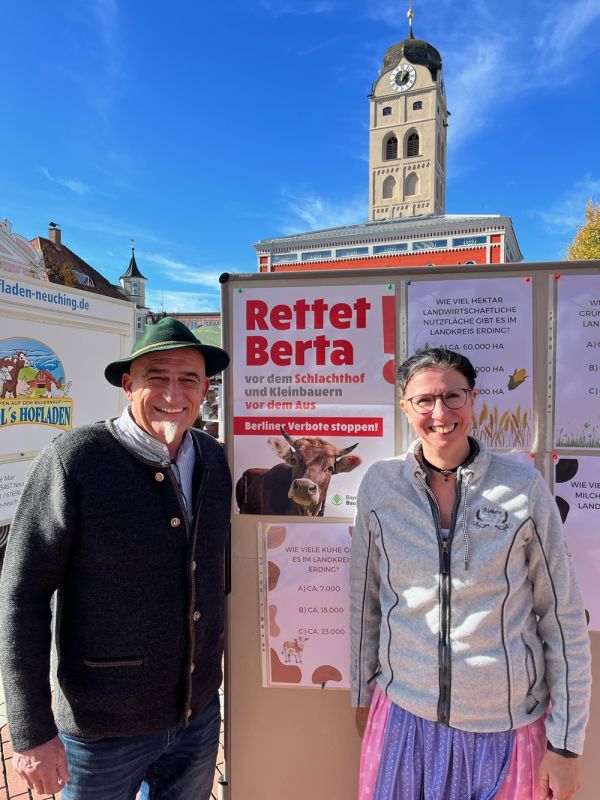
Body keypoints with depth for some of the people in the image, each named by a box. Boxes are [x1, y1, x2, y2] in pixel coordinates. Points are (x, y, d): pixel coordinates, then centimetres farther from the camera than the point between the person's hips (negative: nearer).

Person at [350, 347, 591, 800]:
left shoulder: (523, 486, -11)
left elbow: (564, 617, -5)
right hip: (403, 715, 2)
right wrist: (362, 696, 10)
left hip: (508, 724, -1)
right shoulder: (379, 485, -7)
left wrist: (566, 743, -3)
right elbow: (365, 601, 3)